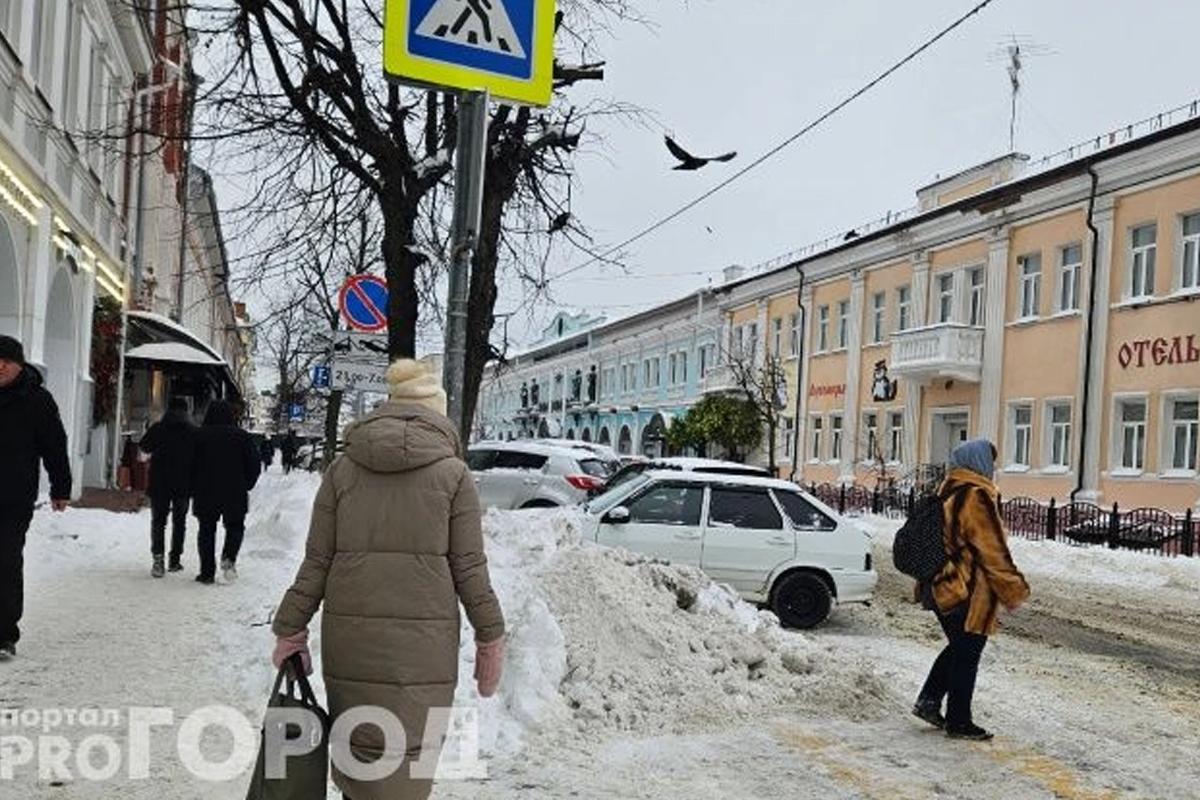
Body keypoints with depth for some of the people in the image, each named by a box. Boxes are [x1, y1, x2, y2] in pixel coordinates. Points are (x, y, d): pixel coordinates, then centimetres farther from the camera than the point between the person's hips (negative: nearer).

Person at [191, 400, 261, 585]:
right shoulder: (242, 436, -2)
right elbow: (254, 465, 0)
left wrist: (193, 489, 11)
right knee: (235, 526, 16)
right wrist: (246, 486, 13)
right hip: (235, 493, 0)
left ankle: (207, 571, 7)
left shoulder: (199, 435, -2)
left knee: (207, 529, 10)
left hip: (205, 493, 0)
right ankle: (229, 557, -10)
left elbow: (191, 465, 0)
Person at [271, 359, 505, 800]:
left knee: (359, 749, 16)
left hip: (350, 634, 3)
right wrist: (490, 638, 6)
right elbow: (468, 568, -2)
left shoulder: (343, 468, 6)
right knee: (407, 758, 5)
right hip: (423, 639, -3)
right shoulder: (453, 472, -1)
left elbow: (316, 560, 4)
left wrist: (291, 629, 11)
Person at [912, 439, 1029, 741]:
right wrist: (1013, 589, -9)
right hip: (969, 593, -9)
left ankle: (928, 701, 19)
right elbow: (992, 551, -18)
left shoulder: (947, 492, 10)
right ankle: (959, 722, 11)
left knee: (957, 648, 21)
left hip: (941, 588, 9)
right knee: (967, 655, 2)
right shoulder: (975, 497, -19)